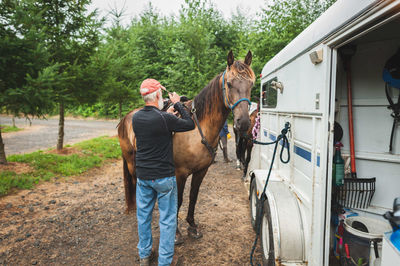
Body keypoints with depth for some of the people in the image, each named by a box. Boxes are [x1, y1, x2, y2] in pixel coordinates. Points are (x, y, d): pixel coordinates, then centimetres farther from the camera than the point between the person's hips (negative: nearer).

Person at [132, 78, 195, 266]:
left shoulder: (136, 118, -2)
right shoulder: (164, 119, -20)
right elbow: (190, 125, -8)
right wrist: (178, 105, 2)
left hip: (142, 176, 6)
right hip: (163, 177, -5)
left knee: (143, 216, 19)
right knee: (167, 219, 10)